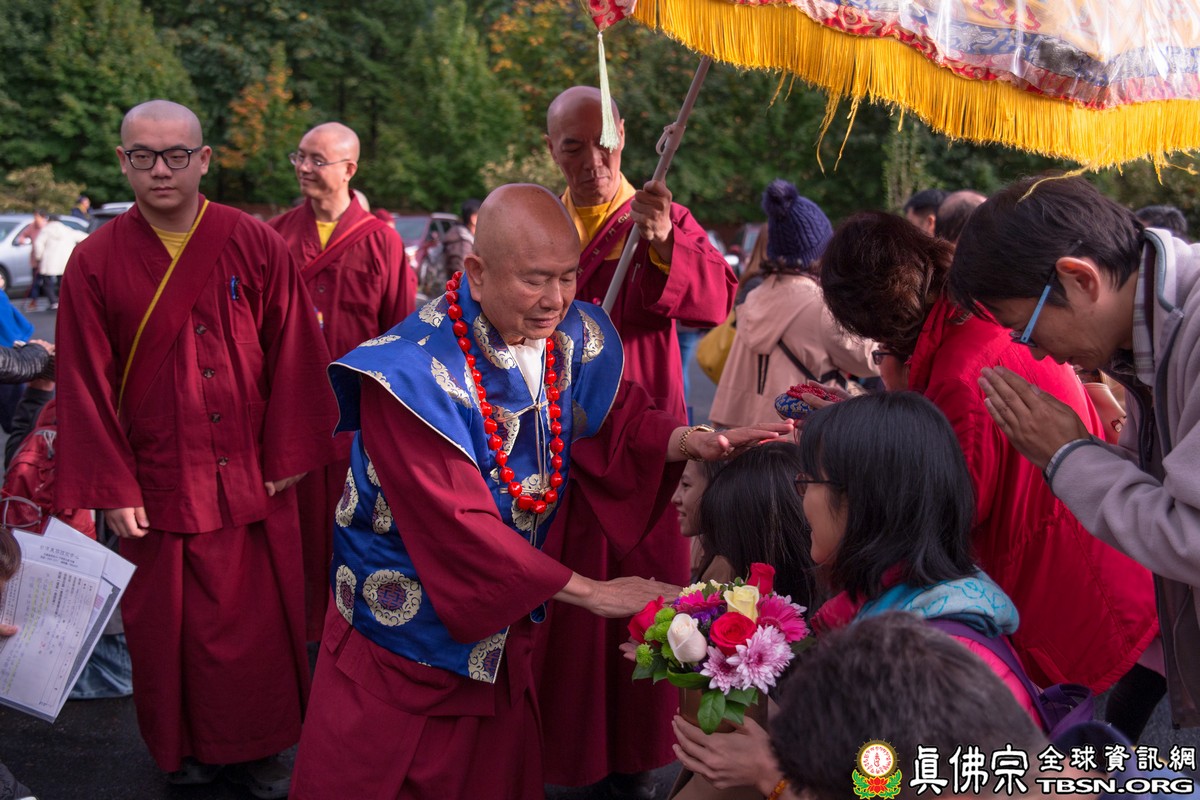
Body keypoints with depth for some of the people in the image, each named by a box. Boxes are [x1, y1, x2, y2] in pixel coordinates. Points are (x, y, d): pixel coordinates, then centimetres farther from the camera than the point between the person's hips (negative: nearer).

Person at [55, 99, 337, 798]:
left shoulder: (258, 245, -4)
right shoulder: (96, 262, -4)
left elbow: (292, 356, -1)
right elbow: (86, 385, -3)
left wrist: (285, 457, -3)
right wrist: (113, 489, -5)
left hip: (252, 479, 0)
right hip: (156, 487, 0)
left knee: (260, 619, 8)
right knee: (169, 626, 12)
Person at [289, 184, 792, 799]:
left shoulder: (575, 338, -8)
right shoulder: (413, 373, -27)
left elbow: (618, 424, 3)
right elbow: (458, 523, -29)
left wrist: (691, 441, -20)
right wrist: (589, 592, -28)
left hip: (504, 626, 5)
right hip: (404, 626, -5)